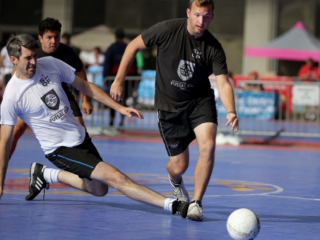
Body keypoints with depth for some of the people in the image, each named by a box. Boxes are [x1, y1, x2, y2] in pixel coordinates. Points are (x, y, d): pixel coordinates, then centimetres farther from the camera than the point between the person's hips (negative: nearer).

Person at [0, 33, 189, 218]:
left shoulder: (50, 64, -6)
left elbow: (84, 85, 5)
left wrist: (119, 108, 0)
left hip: (80, 136, 7)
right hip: (60, 149, -7)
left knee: (99, 189, 21)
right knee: (115, 177, -19)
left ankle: (45, 174, 31)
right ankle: (172, 205, -22)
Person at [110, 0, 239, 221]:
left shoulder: (214, 48, -13)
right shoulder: (168, 30, -16)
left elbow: (223, 83, -19)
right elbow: (134, 46, -4)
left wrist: (231, 112, -37)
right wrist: (119, 80, -5)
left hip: (200, 100, 1)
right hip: (169, 104, -1)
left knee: (208, 145, -26)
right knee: (180, 165, 1)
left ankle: (196, 203, -9)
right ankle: (175, 181, 43)